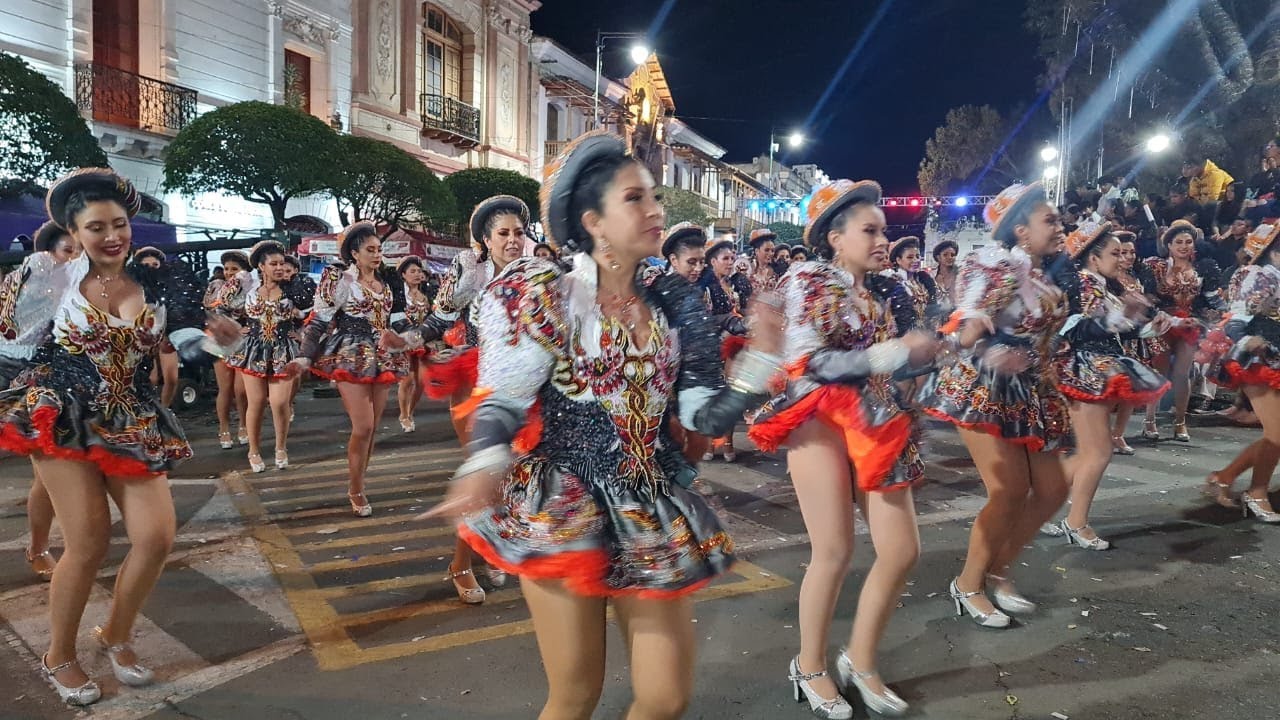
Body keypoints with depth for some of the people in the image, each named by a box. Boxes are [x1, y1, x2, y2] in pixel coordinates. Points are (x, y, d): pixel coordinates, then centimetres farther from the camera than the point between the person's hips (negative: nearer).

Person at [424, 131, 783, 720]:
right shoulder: (542, 294, -6)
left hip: (653, 512, 4)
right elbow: (504, 400, -10)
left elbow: (708, 417, 1)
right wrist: (484, 466, -31)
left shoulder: (673, 302, 4)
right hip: (562, 509, -4)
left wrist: (761, 357, -14)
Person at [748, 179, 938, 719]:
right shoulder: (805, 283, -5)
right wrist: (898, 352, -17)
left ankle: (860, 661, 22)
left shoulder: (880, 291, 13)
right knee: (834, 551, -4)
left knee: (902, 550, 2)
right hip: (821, 422, -6)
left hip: (877, 425, 6)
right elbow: (809, 363, -16)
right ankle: (809, 668, 17)